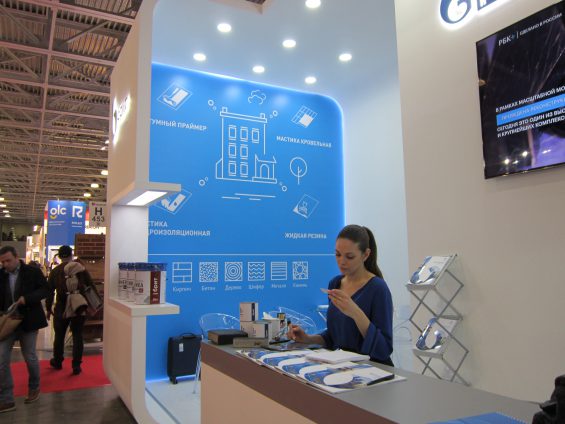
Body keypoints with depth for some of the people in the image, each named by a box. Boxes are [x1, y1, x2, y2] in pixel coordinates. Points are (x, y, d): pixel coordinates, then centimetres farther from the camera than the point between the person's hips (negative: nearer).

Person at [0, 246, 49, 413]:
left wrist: (27, 298, -21)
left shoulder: (33, 271, -6)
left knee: (30, 357, 10)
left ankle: (34, 388, 33)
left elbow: (45, 290, -5)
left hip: (28, 321, -3)